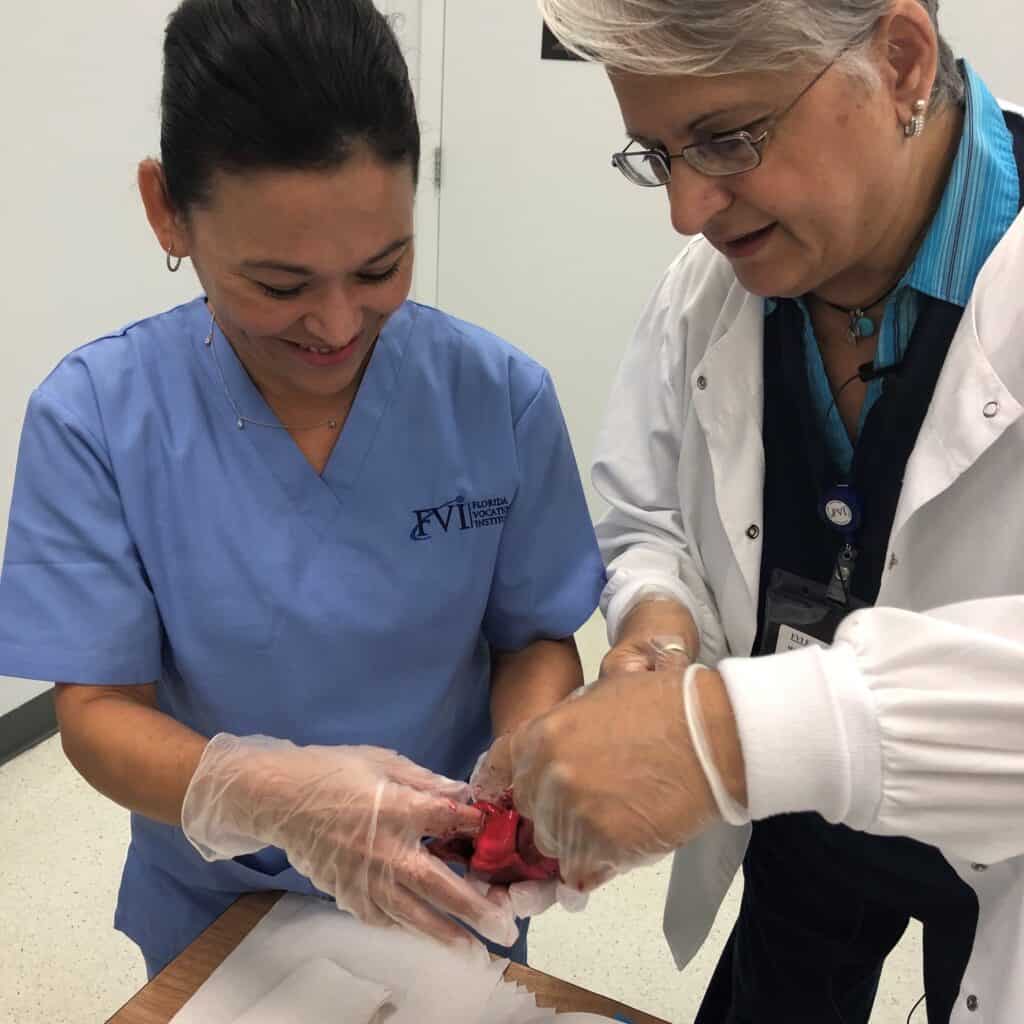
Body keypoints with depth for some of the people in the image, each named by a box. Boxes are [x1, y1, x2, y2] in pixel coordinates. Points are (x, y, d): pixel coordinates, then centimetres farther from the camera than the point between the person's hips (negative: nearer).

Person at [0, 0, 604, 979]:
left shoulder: (500, 398, -19)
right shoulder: (94, 416, -20)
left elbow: (536, 639, -8)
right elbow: (100, 709, -17)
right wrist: (276, 796, -37)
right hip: (212, 908, 0)